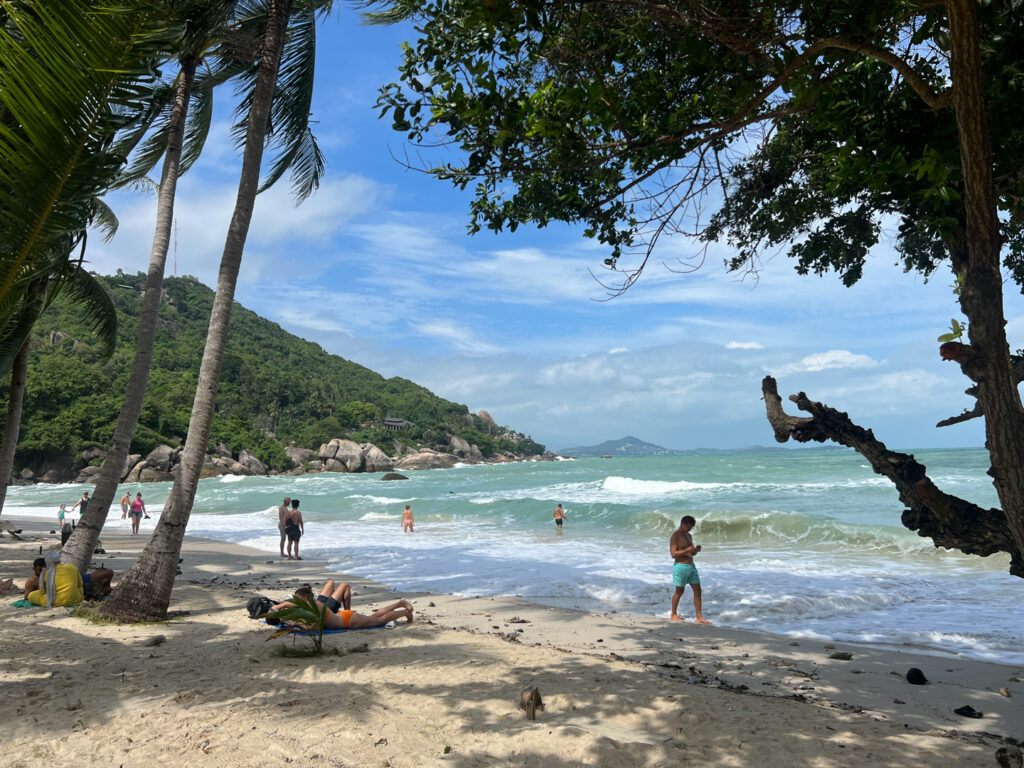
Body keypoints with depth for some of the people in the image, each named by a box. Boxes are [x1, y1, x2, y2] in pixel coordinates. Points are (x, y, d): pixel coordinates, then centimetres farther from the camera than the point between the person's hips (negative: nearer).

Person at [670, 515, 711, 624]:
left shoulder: (689, 536, 15)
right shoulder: (675, 536, -11)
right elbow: (673, 554, -18)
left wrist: (696, 550, 0)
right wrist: (687, 550, -23)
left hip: (691, 566, 8)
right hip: (681, 566, -8)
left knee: (697, 590, 3)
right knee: (679, 591, 3)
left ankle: (699, 617, 7)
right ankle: (673, 615, 19)